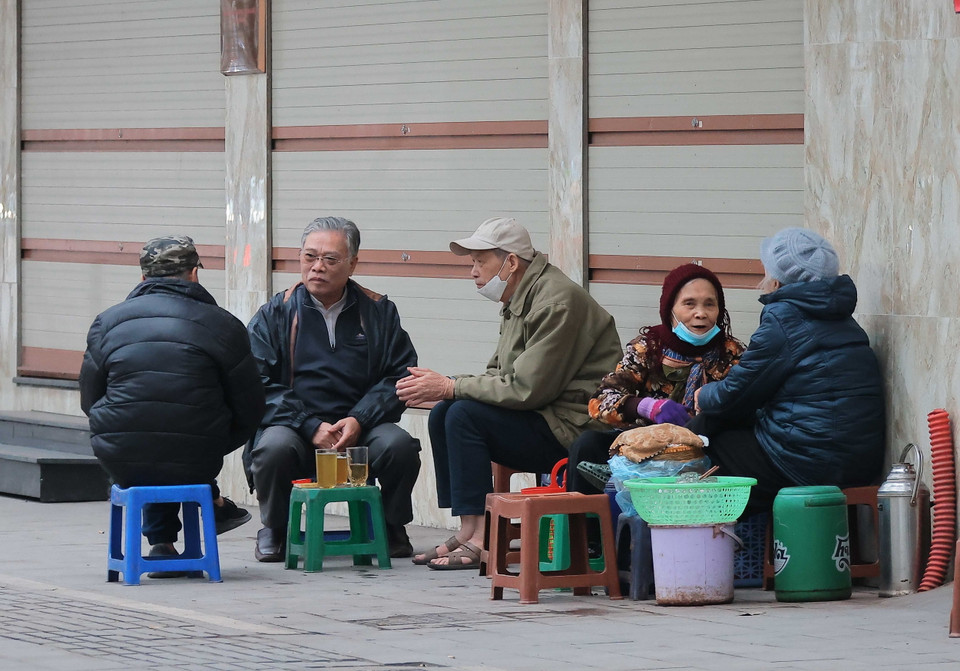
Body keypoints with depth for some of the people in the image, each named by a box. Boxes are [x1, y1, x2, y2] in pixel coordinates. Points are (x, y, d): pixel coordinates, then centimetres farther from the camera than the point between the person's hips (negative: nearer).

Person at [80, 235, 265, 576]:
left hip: (121, 463, 1)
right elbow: (249, 409, 4)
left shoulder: (107, 322, 5)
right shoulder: (223, 325, 0)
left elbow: (89, 401, 12)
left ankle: (162, 541, 30)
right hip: (195, 465, -1)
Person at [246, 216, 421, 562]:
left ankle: (391, 529, 2)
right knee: (273, 447, -34)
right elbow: (259, 385, -3)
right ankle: (274, 532, -3)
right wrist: (312, 428, -17)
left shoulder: (379, 312, 10)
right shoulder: (274, 315, 6)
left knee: (399, 445, -29)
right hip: (296, 431, -1)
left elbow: (401, 375, 2)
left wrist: (358, 421, -15)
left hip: (359, 432, 1)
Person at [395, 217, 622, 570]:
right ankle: (466, 530, -1)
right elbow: (499, 376, 15)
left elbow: (526, 389, -23)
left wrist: (450, 387, -16)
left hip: (573, 428, -10)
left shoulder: (557, 301, -18)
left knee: (465, 414, -21)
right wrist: (440, 386, -2)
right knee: (442, 415, 3)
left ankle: (479, 538, -19)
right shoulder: (519, 300, 15)